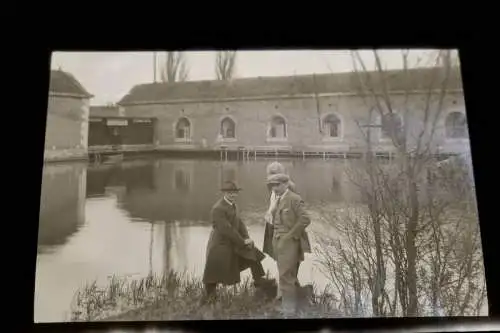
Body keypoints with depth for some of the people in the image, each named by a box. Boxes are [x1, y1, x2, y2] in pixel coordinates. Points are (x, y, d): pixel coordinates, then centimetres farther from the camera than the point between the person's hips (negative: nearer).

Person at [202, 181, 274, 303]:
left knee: (252, 252, 8)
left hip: (234, 241, 9)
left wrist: (247, 238, -11)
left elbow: (239, 223, 4)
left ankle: (258, 280, 22)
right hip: (220, 244, -8)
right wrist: (243, 242, -21)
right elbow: (226, 229, -27)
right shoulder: (218, 208, -25)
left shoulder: (232, 205, 3)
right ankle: (210, 293, 26)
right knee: (213, 269, 3)